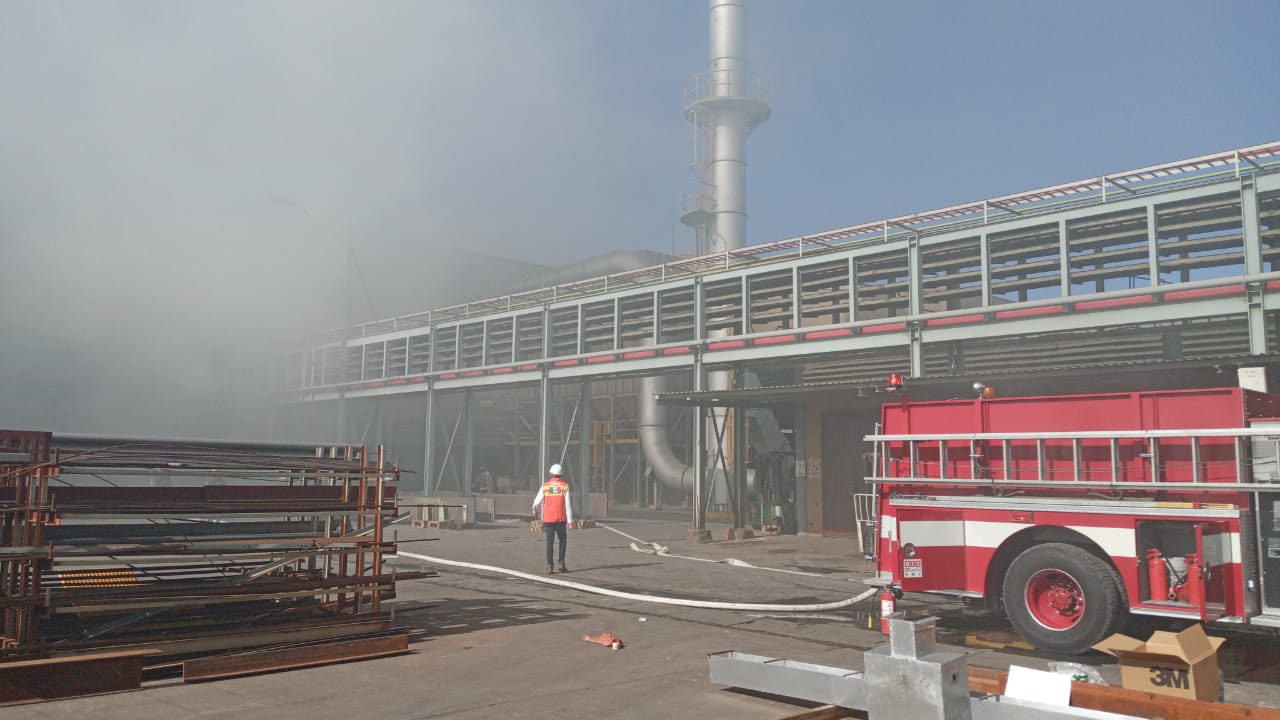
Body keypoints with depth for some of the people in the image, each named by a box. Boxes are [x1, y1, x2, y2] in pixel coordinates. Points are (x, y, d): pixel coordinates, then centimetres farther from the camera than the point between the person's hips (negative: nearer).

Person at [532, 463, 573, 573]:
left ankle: (549, 566, 1)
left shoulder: (545, 486, 0)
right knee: (563, 540, 16)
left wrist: (535, 511, 25)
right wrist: (570, 519, -2)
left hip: (548, 519, 1)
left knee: (550, 542, 6)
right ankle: (561, 563, 10)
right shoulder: (565, 486, -3)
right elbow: (568, 504, -5)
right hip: (561, 519, -1)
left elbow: (537, 501, 4)